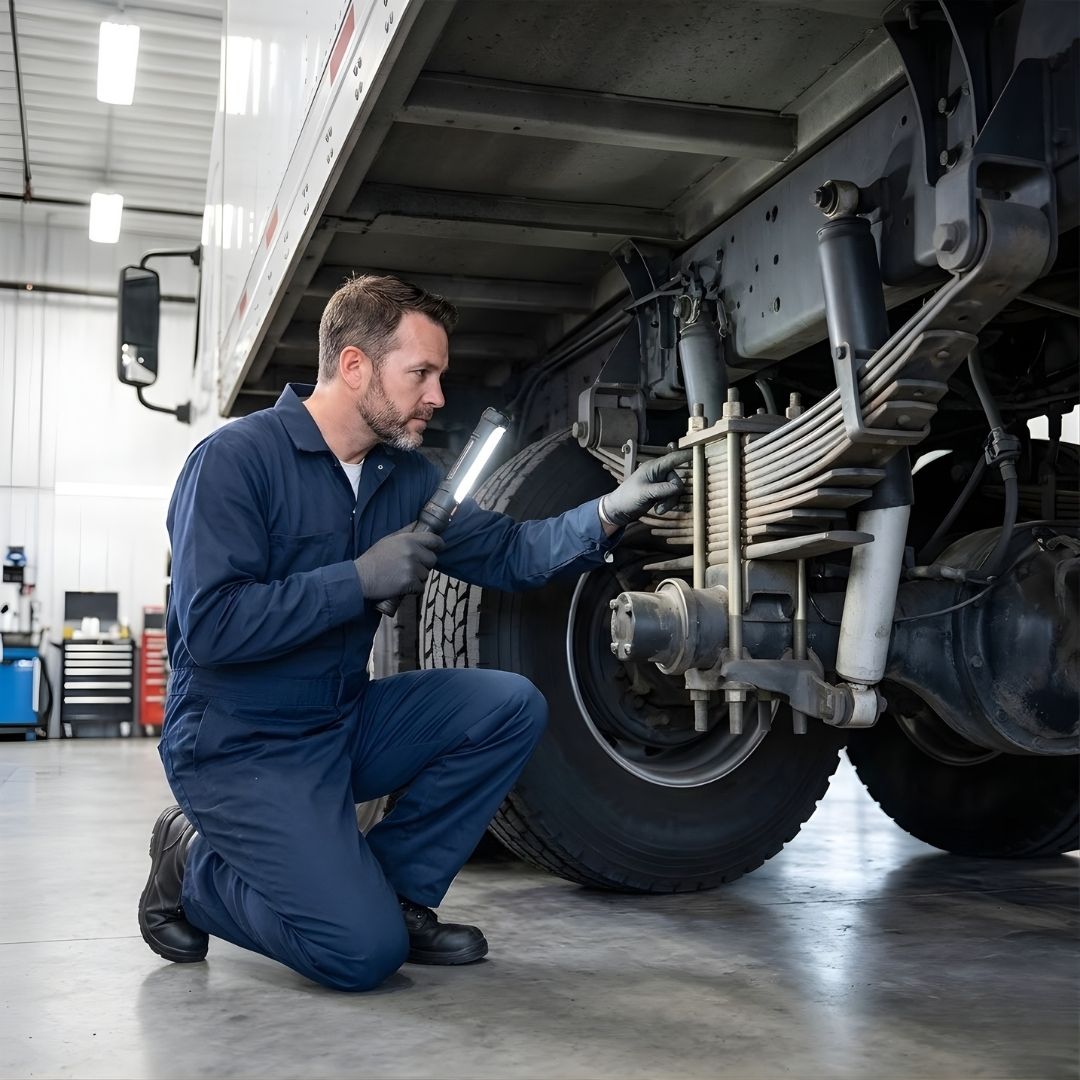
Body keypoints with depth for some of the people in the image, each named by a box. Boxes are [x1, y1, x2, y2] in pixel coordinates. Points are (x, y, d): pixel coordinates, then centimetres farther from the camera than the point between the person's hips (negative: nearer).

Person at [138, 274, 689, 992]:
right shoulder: (235, 459, -17)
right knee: (363, 951, -19)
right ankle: (195, 870, 8)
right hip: (239, 744, -7)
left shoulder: (405, 474, 6)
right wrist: (361, 579, -25)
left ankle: (392, 891, 1)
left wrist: (612, 511, -9)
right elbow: (208, 625, -25)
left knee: (511, 706, -10)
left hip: (346, 724, 8)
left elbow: (505, 553, 6)